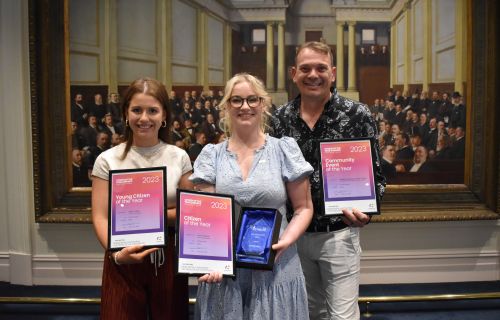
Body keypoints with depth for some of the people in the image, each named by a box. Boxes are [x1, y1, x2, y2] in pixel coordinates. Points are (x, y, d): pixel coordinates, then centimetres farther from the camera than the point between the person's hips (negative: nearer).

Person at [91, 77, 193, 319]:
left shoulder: (179, 157, 1)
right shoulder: (108, 160, -3)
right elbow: (100, 217, -7)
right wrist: (116, 254, -24)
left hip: (168, 257, 1)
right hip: (123, 262, -1)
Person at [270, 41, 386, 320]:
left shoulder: (357, 115, -10)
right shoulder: (281, 117, 0)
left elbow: (376, 176, -5)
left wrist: (365, 211, -24)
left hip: (338, 234, -3)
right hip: (295, 233, 4)